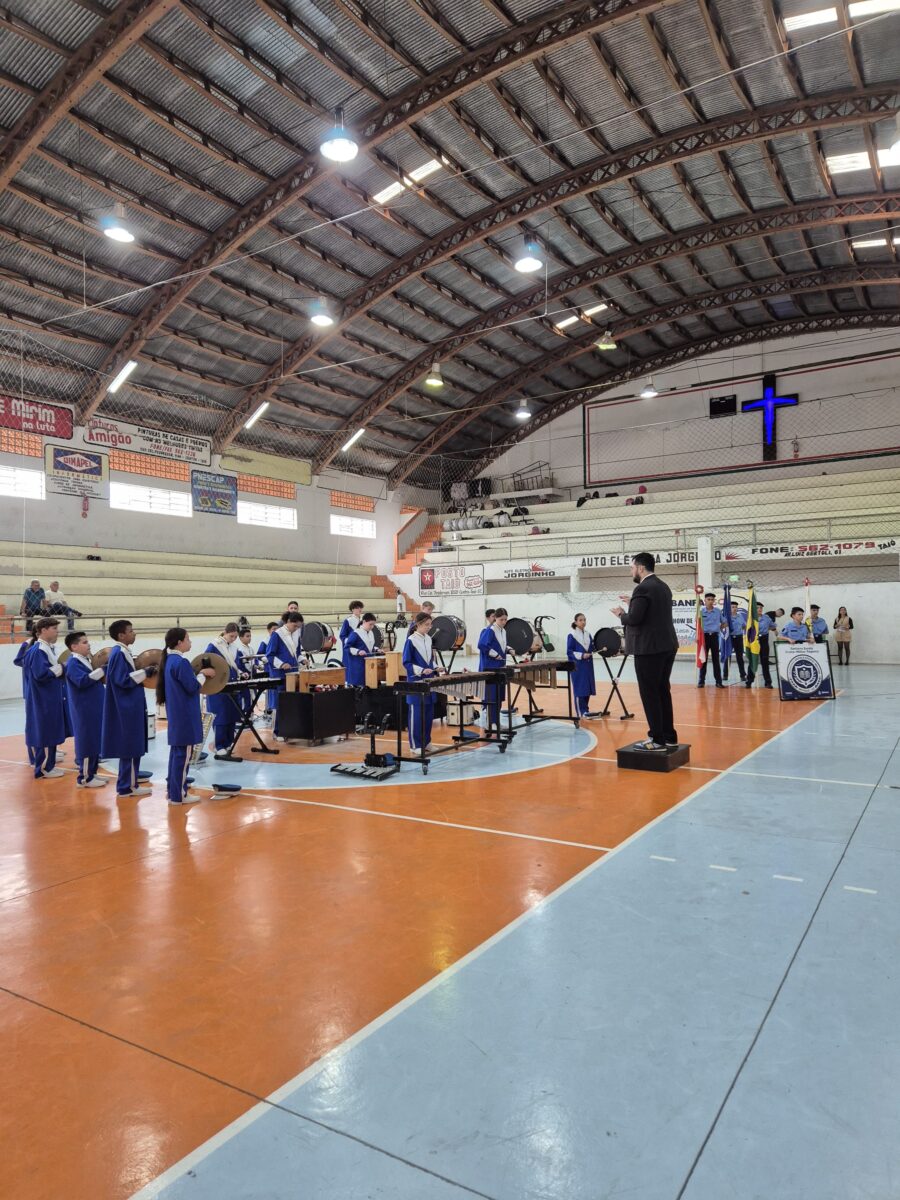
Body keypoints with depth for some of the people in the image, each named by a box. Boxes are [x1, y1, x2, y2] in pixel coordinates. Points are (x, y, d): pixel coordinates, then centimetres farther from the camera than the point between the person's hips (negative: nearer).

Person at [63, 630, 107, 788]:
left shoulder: (84, 660, 14)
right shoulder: (73, 662, -14)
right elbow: (82, 681, -28)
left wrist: (102, 673, 6)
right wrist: (101, 670, -24)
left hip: (93, 708, 9)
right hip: (85, 710, -9)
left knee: (95, 741, 14)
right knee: (87, 742, -3)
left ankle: (91, 773, 23)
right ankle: (85, 778, 5)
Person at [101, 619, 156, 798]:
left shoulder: (122, 652, 12)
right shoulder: (119, 653, -17)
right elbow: (122, 680, -22)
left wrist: (142, 673, 8)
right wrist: (144, 673, -17)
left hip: (130, 706, 10)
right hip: (127, 708, -10)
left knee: (131, 746, 14)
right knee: (130, 746, -3)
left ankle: (128, 783, 20)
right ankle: (126, 786, 4)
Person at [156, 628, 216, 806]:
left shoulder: (170, 660, 9)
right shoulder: (181, 662, -20)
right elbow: (192, 687, -18)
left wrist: (199, 674, 11)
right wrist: (203, 674, -5)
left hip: (176, 713, 10)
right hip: (185, 715, -10)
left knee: (176, 750, 18)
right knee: (183, 753, -2)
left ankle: (172, 789, 26)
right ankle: (178, 795, 4)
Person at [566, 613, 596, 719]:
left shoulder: (588, 635, 12)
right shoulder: (571, 636, -7)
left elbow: (592, 648, 16)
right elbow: (569, 652, -10)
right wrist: (581, 655, -19)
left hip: (588, 665, 6)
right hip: (577, 666, -6)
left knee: (588, 688, 8)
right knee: (579, 689, -4)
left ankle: (585, 710, 19)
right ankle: (582, 712, 0)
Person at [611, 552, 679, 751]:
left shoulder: (643, 588, -15)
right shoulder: (663, 586, 14)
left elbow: (634, 619, -20)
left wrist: (621, 614, -1)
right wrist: (633, 604, 16)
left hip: (649, 648, -9)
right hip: (666, 646, 9)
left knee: (650, 694, -2)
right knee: (662, 691, 15)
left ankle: (657, 740, 1)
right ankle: (668, 736, 21)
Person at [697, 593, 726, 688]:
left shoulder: (718, 611, 3)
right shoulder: (701, 611, -1)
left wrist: (719, 630, 7)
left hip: (714, 636, 1)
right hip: (704, 636, -1)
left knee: (716, 659, 3)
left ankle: (718, 681, 5)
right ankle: (701, 680, 7)